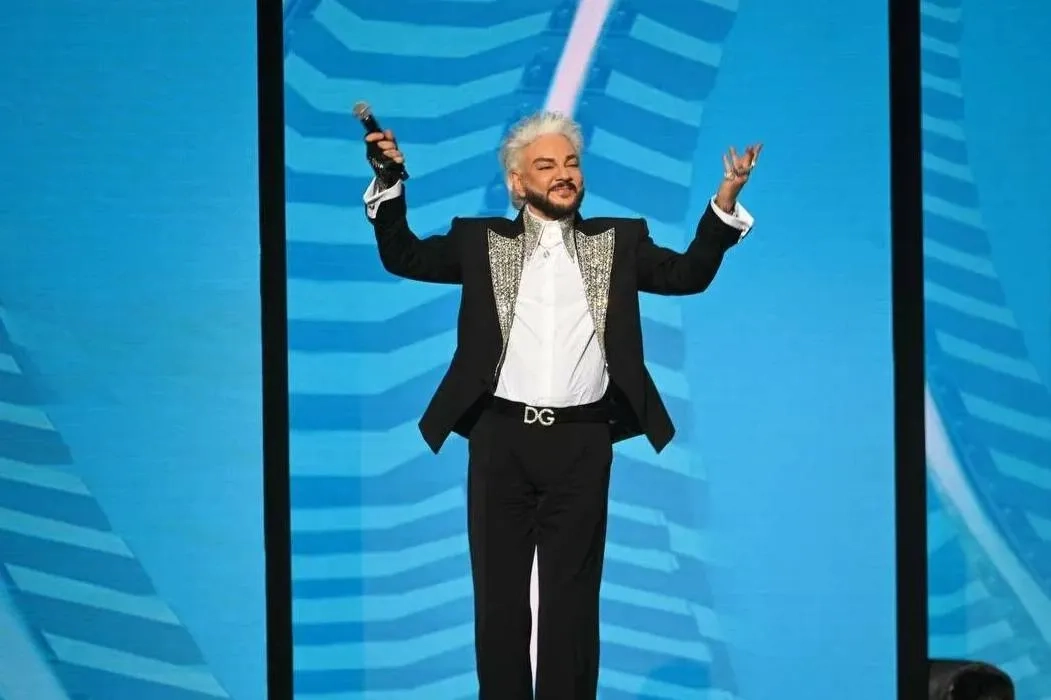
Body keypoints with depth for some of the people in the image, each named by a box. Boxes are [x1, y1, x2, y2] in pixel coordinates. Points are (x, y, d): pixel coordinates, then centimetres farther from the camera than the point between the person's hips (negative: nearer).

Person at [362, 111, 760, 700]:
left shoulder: (617, 241, 10)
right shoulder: (483, 241, 10)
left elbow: (689, 274, 2)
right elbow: (405, 257, 6)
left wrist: (725, 202, -11)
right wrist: (389, 183, -7)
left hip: (581, 442, 0)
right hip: (501, 438, 1)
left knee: (572, 594, 4)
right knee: (498, 588, 6)